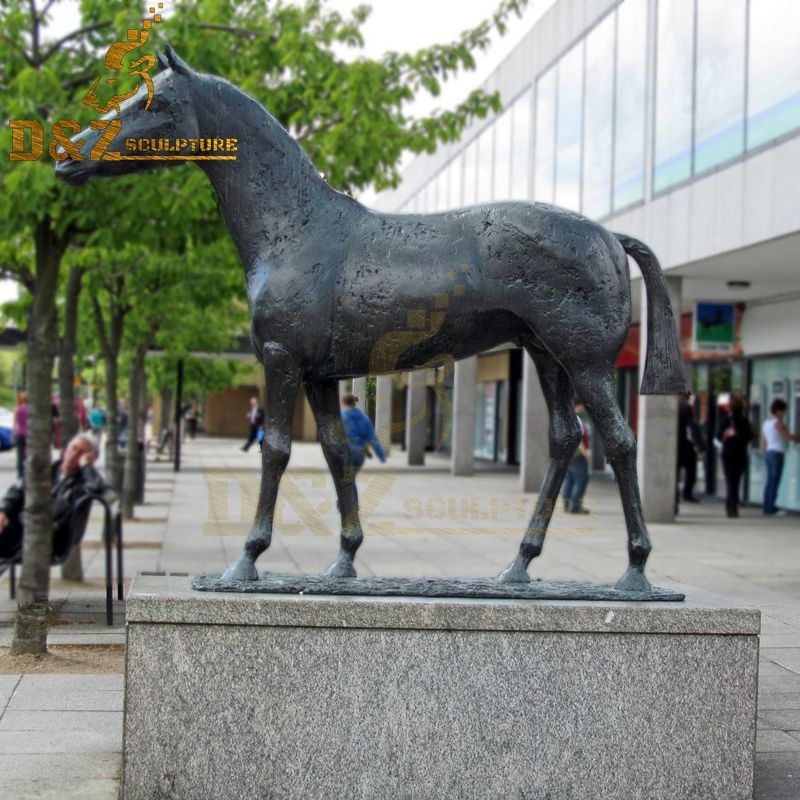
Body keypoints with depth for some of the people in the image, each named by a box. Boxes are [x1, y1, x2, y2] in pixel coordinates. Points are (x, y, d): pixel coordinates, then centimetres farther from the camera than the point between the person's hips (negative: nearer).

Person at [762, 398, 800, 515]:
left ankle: (767, 507, 9)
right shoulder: (778, 423, -12)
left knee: (770, 481, 9)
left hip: (768, 453, 9)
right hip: (777, 454, -9)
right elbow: (789, 437, -9)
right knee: (775, 481, -7)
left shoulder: (766, 423, 15)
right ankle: (770, 508, -9)